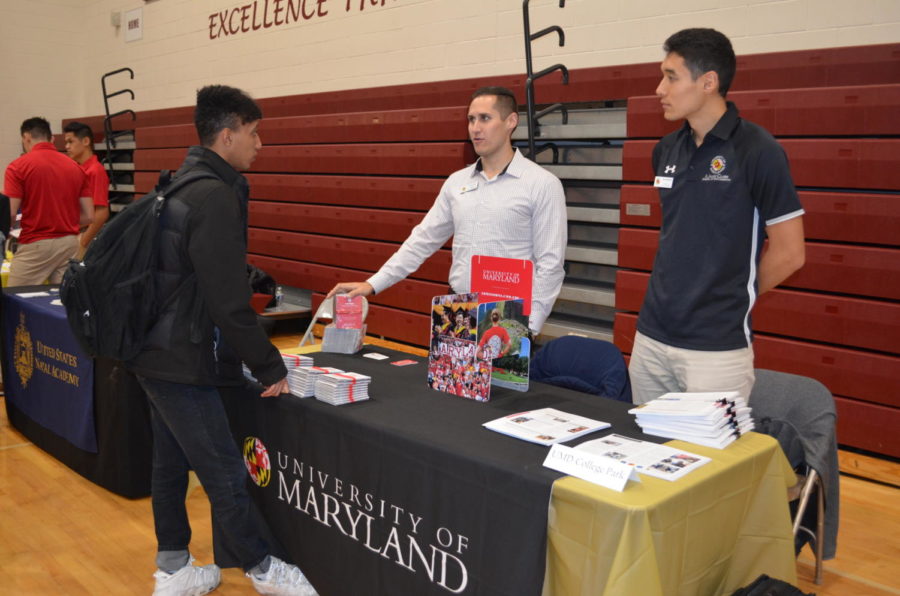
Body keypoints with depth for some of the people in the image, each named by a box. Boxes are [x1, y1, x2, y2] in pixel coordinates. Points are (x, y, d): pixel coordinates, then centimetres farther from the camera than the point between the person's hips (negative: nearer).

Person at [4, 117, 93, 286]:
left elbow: (9, 214, -11)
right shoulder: (75, 167, 7)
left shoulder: (19, 166, -6)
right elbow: (88, 216, 7)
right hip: (70, 243, 5)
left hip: (35, 245, -4)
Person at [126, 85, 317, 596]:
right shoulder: (216, 197, -20)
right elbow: (229, 302, -23)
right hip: (183, 362, -10)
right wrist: (269, 367, -13)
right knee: (225, 472, 3)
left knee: (171, 463, 18)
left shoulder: (181, 185, 10)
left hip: (156, 352, 10)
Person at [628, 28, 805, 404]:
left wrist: (730, 299, 3)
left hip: (716, 347, -6)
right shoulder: (666, 151, 8)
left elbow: (789, 253, -8)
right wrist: (678, 292, 10)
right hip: (650, 336, 6)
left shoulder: (757, 150, -11)